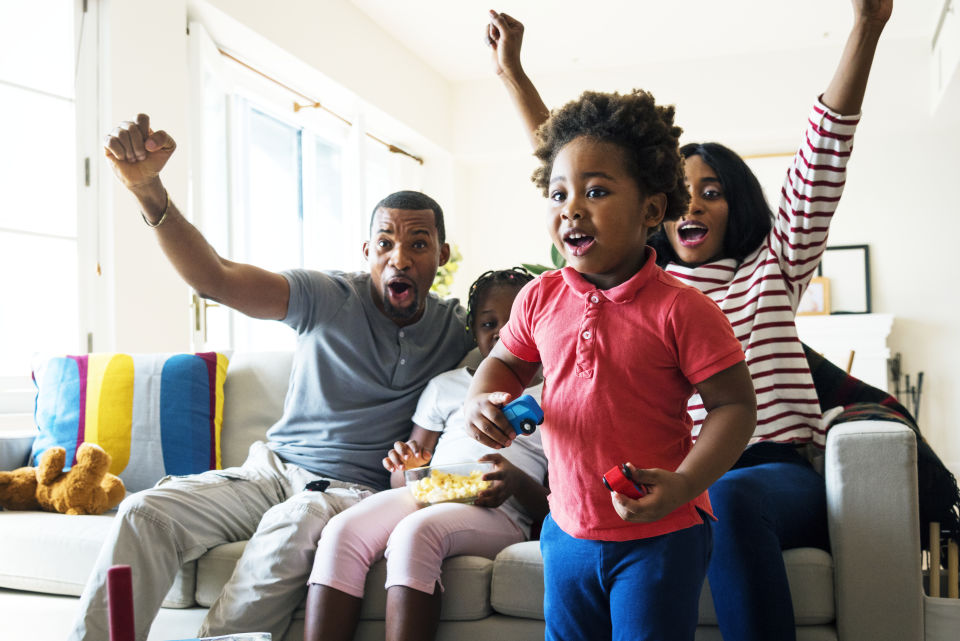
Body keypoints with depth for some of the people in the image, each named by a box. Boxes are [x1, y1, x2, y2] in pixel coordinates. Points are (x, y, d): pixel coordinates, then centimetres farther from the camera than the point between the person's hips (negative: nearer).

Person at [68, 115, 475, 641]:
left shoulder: (454, 329, 3)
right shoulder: (330, 298, -6)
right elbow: (215, 277, -19)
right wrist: (147, 189, -36)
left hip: (353, 488, -1)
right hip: (273, 467, 2)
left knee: (294, 525, -37)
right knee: (145, 512, -19)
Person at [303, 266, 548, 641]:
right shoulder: (445, 386, 26)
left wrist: (518, 483, -16)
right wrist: (407, 468, -2)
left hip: (497, 513, -3)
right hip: (424, 496, 4)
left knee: (415, 531, -36)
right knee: (342, 530, -28)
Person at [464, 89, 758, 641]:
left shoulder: (680, 309, -17)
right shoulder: (540, 299, -2)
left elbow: (735, 404, -14)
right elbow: (505, 362, 14)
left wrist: (682, 484, -26)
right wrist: (481, 399, -8)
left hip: (661, 537, -5)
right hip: (568, 529, 5)